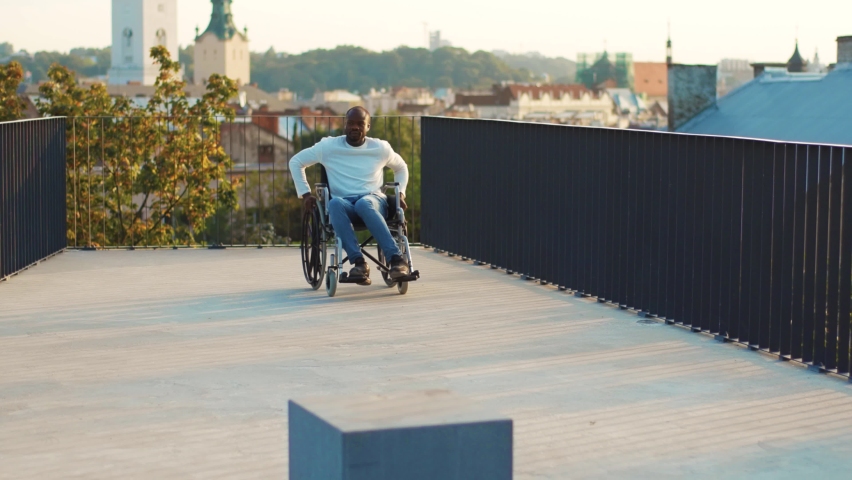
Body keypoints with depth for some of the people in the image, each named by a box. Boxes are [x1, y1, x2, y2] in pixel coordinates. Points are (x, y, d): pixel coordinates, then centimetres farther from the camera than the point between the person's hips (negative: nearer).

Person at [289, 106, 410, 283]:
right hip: (344, 203, 0)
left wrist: (400, 193, 13)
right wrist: (305, 193, 7)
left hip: (374, 200, 0)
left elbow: (401, 168, 29)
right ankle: (358, 262, -46)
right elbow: (296, 162, 16)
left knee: (364, 204, -40)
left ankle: (396, 259, -49)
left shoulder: (381, 148, 11)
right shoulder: (329, 146, 7)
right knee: (334, 203, -39)